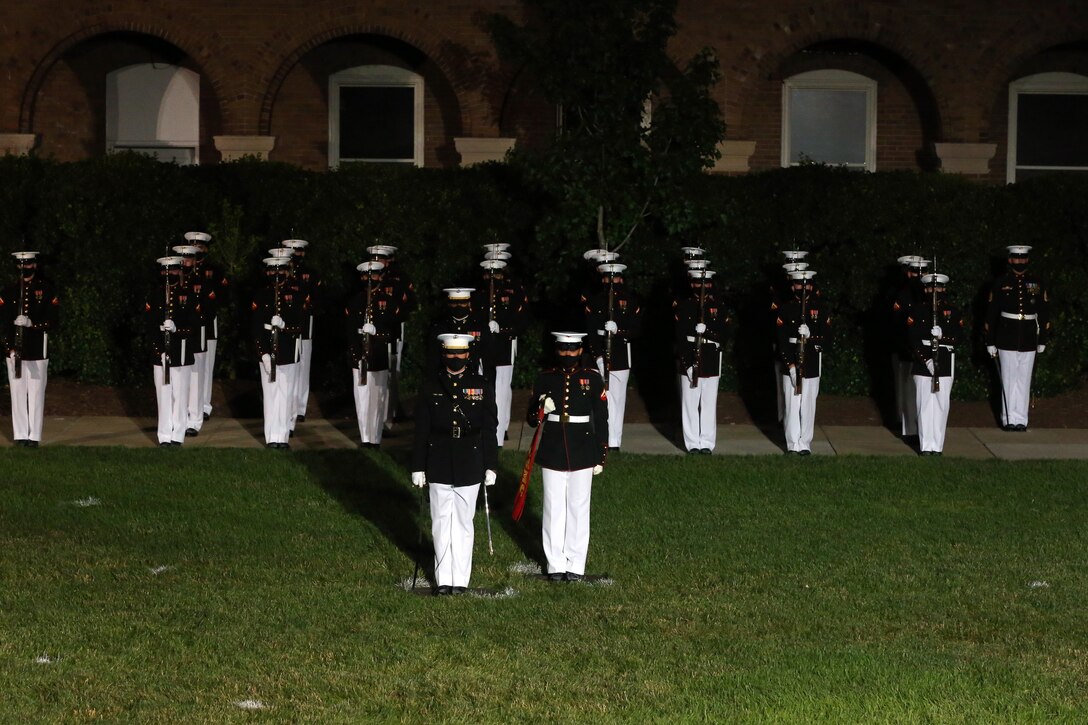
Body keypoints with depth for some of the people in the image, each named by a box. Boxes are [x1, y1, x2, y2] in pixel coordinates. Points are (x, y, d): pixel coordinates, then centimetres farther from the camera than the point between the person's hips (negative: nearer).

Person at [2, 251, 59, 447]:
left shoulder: (47, 290, 3)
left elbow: (52, 322, -1)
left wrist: (31, 323, -18)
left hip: (38, 351, -2)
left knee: (36, 395, -4)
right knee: (18, 394, 3)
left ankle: (34, 437, -1)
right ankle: (20, 435, 8)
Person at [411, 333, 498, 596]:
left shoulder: (482, 386, 2)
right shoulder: (430, 386, 2)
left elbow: (489, 429, 4)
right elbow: (421, 430, 4)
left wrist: (491, 466, 0)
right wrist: (418, 467, 1)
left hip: (470, 466, -1)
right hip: (439, 464, 1)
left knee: (463, 523, 5)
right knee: (441, 522, 4)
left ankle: (460, 579, 12)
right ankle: (443, 579, 11)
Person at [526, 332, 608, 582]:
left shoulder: (593, 378, 0)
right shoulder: (545, 379, 3)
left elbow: (601, 420, 3)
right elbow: (531, 419, 5)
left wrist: (601, 456, 1)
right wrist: (542, 410, -18)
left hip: (582, 453, -1)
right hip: (552, 453, 1)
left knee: (578, 508, 4)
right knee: (554, 508, 4)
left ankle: (576, 565, 12)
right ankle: (556, 565, 12)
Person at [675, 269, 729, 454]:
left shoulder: (718, 307, 8)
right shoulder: (683, 306, 4)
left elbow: (722, 336, 1)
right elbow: (680, 337, -2)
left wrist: (707, 331, -19)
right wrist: (686, 363, -11)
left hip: (711, 361, 1)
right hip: (688, 359, -1)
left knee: (709, 403, 1)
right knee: (690, 403, 1)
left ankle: (707, 443, 6)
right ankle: (693, 443, 7)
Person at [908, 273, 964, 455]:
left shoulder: (952, 312, 7)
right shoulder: (917, 311, 2)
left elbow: (958, 337, 2)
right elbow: (913, 339, -5)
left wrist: (942, 336, -18)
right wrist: (925, 360, -14)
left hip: (945, 364, 1)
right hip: (922, 362, -1)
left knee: (941, 404, 1)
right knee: (924, 404, -1)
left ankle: (937, 444, 6)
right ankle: (926, 445, 3)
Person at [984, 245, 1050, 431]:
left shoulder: (1037, 284, 7)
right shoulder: (1001, 283, 1)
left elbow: (1044, 313, 11)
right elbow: (991, 314, 2)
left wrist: (1042, 340, 9)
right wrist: (990, 342, -1)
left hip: (1029, 341, 2)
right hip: (1006, 339, -2)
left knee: (1024, 381, 4)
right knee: (1008, 380, 1)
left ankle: (1021, 420, 9)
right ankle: (1009, 419, 7)